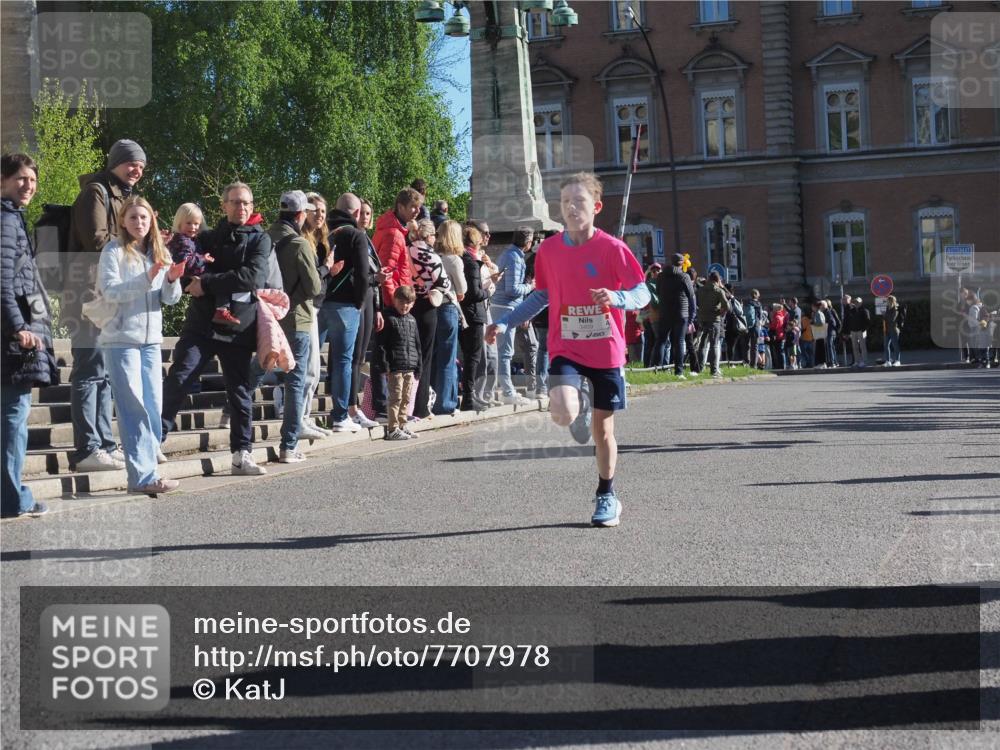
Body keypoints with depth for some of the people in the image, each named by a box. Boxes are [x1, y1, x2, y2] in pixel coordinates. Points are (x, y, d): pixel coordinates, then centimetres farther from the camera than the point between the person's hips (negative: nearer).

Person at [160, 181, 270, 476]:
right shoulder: (207, 238, 14)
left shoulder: (259, 239, 5)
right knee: (177, 380, -11)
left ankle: (242, 455, 13)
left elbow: (253, 276, -12)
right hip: (202, 325, 1)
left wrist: (208, 282, -14)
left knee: (240, 392, 5)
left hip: (239, 328, -1)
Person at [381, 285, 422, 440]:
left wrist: (418, 365, 16)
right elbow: (382, 343, -8)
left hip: (410, 367, 7)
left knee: (406, 399, 11)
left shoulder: (412, 320, 16)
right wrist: (385, 364, -14)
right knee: (396, 398, -7)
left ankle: (402, 426, 19)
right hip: (395, 367, -7)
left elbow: (417, 344, 20)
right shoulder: (389, 318, -4)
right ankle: (393, 429, -5)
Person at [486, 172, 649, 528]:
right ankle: (581, 402, 16)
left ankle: (606, 496, 28)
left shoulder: (612, 248, -8)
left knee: (602, 427, 7)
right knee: (563, 412, -24)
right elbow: (541, 296, 15)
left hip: (606, 350, -1)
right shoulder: (549, 249, 1)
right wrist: (505, 322, 7)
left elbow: (642, 293, -6)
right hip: (565, 348, 1)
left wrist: (616, 297, -28)